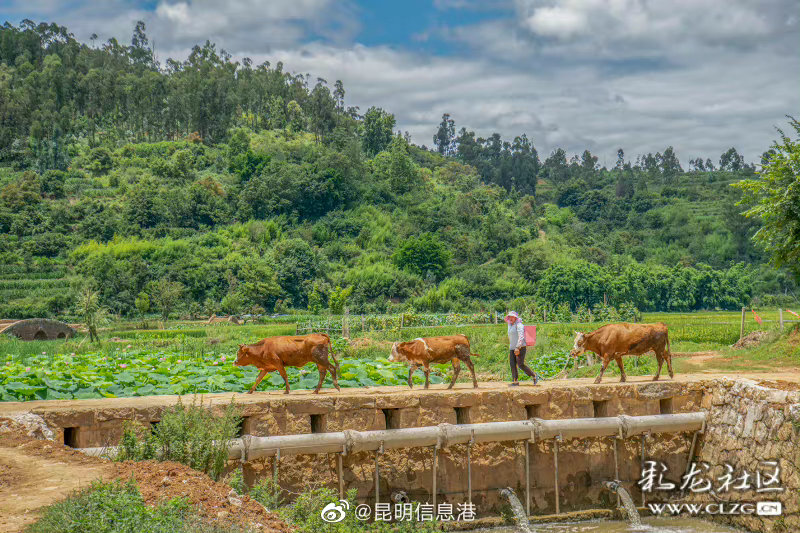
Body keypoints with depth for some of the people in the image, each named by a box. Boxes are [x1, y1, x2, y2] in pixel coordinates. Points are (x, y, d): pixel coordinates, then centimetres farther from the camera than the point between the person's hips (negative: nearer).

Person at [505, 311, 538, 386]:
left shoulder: (519, 325, -11)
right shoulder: (510, 325, 16)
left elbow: (521, 337, -22)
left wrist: (517, 347, -29)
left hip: (520, 348, -8)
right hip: (512, 348, 8)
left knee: (521, 365, -10)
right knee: (512, 364, -1)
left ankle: (534, 375, 6)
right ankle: (515, 381, -1)